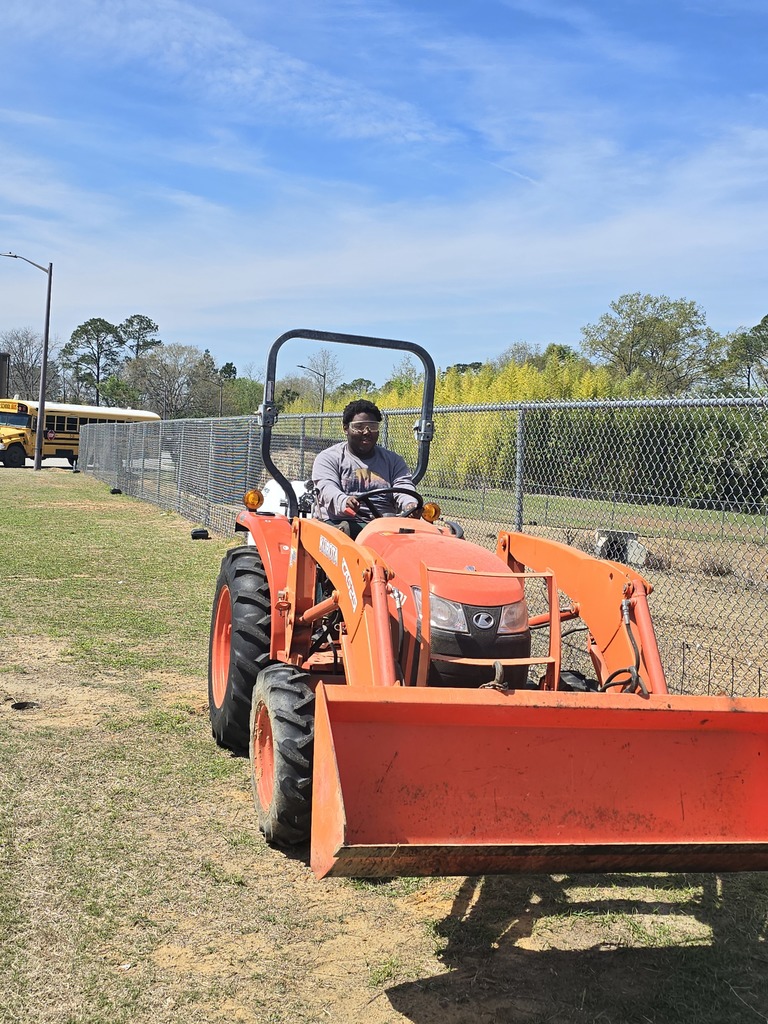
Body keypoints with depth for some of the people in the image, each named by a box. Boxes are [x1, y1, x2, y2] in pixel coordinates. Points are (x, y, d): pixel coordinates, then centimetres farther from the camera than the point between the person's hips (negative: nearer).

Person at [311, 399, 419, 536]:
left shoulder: (393, 460, 21)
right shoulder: (328, 458, 11)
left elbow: (404, 487, 5)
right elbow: (327, 489, -7)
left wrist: (410, 505, -22)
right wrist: (344, 501, -33)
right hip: (339, 524, -2)